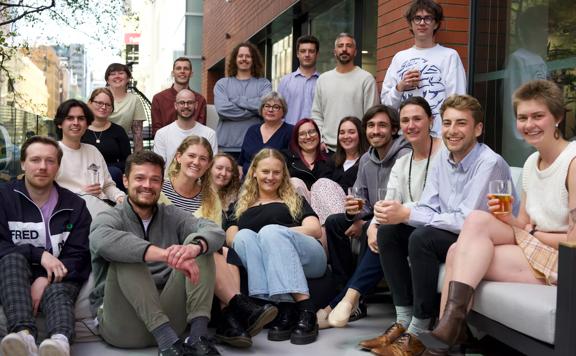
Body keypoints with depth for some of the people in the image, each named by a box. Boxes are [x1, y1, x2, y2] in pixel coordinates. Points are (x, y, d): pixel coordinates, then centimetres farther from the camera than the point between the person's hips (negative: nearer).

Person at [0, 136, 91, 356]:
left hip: (57, 279, 0)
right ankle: (24, 334, -56)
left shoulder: (74, 206, 6)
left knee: (57, 293, -34)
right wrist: (39, 254, -20)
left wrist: (45, 280, -20)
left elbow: (78, 256, -2)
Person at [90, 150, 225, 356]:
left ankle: (198, 335, -26)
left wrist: (194, 247, -32)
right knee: (125, 254, -26)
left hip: (168, 315, 3)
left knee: (199, 242, -11)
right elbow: (104, 241, -27)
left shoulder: (171, 216, 12)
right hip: (123, 324, -3)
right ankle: (166, 339, -33)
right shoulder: (109, 218, 0)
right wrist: (166, 255, -39)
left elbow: (215, 231, -8)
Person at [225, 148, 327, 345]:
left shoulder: (295, 200, 24)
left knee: (270, 230, -29)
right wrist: (249, 239, -13)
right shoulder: (241, 207, 28)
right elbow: (230, 237, 9)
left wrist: (276, 234, -9)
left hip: (306, 259, -1)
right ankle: (284, 307, -42)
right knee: (245, 236, -27)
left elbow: (315, 230, 6)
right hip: (264, 267, 1)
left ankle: (305, 309, -41)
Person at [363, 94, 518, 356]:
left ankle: (418, 334, -18)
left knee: (422, 238, -30)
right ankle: (403, 322, -4)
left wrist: (407, 214, -27)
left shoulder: (489, 163, -20)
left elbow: (467, 221, -27)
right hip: (450, 234, 8)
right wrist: (396, 214, -20)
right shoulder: (443, 157, 4)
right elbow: (428, 209, 3)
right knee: (388, 231, -7)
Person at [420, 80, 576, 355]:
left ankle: (450, 326, -19)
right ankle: (448, 330, -12)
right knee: (458, 252, -14)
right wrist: (507, 218, -10)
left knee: (477, 221, -21)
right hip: (534, 250, 8)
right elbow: (525, 225, 10)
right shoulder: (531, 162, 13)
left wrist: (530, 233, -7)